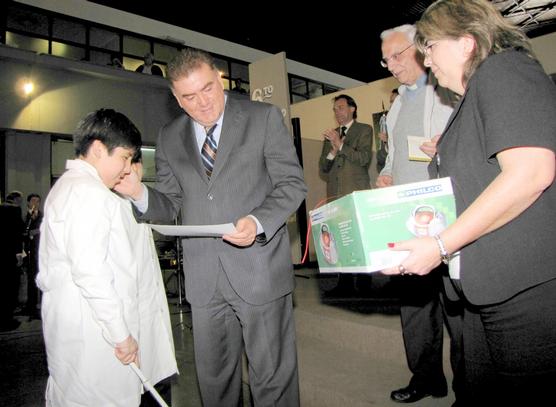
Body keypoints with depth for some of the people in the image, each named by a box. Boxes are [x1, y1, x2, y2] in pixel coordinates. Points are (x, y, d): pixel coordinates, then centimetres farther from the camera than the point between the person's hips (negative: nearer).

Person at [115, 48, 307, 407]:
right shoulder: (169, 138, 10)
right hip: (203, 278, 4)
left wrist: (258, 222, -21)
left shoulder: (264, 117, -1)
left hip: (259, 269, -3)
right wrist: (139, 193, -9)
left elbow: (292, 184, -4)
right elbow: (171, 204, 12)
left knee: (273, 377, 11)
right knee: (214, 377, 19)